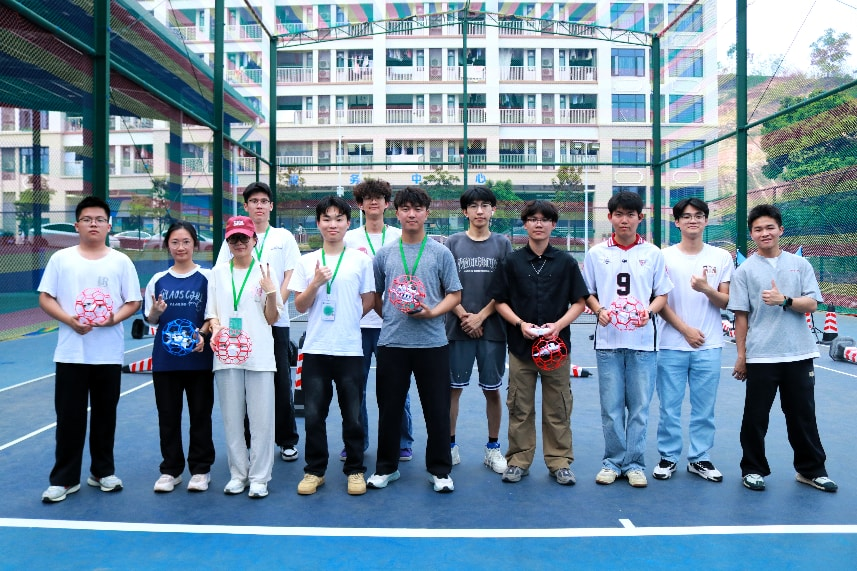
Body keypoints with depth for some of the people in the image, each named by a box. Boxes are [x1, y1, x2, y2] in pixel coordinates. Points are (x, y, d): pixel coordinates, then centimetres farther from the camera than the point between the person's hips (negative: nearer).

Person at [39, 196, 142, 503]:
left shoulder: (121, 261, 3)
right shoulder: (61, 258, 3)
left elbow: (134, 302, 3)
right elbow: (45, 298, 2)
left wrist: (115, 318, -17)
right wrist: (69, 320, -15)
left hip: (109, 354, 0)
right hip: (70, 353, 0)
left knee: (105, 414, 10)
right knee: (69, 416, 4)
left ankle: (103, 472, 25)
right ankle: (64, 479, 15)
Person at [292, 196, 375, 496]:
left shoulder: (361, 259, 2)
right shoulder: (307, 261, 6)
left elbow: (369, 301, 7)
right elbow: (300, 305, 4)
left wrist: (347, 320, 5)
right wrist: (315, 283, -11)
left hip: (350, 348, -1)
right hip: (315, 348, 1)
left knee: (353, 415, 6)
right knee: (313, 415, 7)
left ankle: (355, 469, 22)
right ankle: (315, 470, 23)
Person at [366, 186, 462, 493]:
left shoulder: (441, 253, 3)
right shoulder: (384, 254, 8)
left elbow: (454, 295, 2)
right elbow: (375, 295, 16)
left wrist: (432, 312, -14)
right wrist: (389, 317, 5)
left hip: (432, 343, -1)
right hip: (392, 343, 2)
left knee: (437, 409, 4)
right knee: (389, 408, 10)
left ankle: (440, 470, 20)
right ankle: (386, 467, 26)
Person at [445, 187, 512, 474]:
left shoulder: (502, 243, 6)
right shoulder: (453, 242, 6)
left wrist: (481, 316, -9)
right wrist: (463, 315, -9)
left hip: (492, 329, 0)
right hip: (458, 328, 0)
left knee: (492, 390, 7)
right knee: (453, 388, 4)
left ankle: (493, 448, 20)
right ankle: (450, 445, 18)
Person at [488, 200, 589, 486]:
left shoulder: (566, 262, 4)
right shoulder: (511, 262, 4)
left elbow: (579, 302, 4)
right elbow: (500, 301, 4)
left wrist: (558, 325, -12)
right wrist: (520, 323, -12)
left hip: (557, 344, 0)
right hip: (521, 345, 0)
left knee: (558, 407, 7)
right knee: (520, 407, 7)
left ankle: (559, 462, 20)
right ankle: (518, 460, 20)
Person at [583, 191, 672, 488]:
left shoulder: (653, 253, 6)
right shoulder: (595, 253, 6)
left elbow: (662, 294, 9)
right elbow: (587, 293, 10)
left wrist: (649, 310, -11)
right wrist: (599, 310, -10)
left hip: (642, 341, 0)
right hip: (608, 341, 0)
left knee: (639, 406, 4)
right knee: (611, 406, 5)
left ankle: (635, 463, 18)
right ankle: (613, 461, 19)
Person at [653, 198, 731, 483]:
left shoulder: (721, 257, 5)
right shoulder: (664, 256, 1)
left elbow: (725, 302, 4)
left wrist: (706, 289, -16)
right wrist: (685, 329, -8)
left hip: (708, 347, 1)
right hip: (671, 345, -1)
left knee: (704, 407, 8)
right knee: (669, 406, 5)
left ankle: (699, 458, 22)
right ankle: (668, 456, 19)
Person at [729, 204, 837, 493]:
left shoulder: (800, 264, 5)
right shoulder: (745, 270, 0)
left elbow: (811, 304, -1)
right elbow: (741, 315, -1)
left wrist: (784, 300, -20)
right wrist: (741, 355, -2)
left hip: (799, 354, 2)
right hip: (760, 357, -2)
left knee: (803, 415, 12)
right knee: (756, 416, 6)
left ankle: (811, 469, 28)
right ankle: (753, 469, 21)